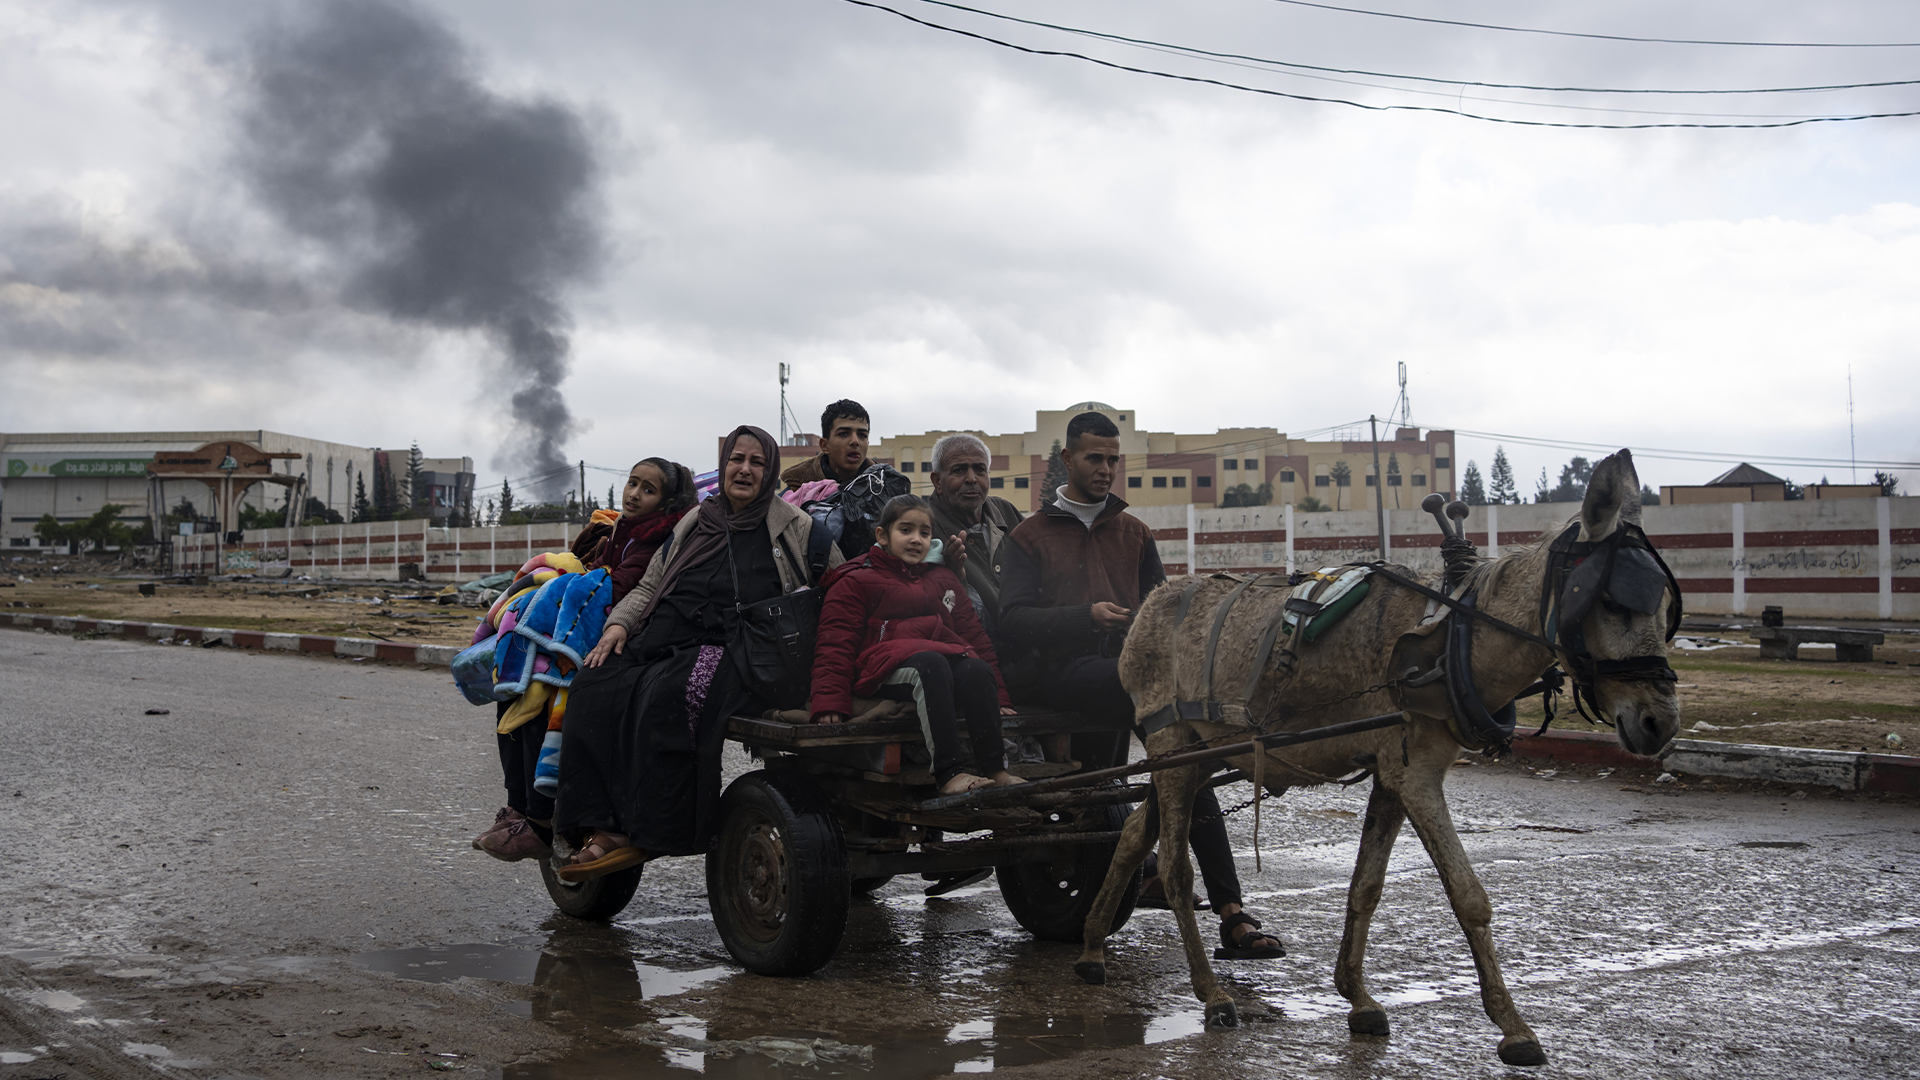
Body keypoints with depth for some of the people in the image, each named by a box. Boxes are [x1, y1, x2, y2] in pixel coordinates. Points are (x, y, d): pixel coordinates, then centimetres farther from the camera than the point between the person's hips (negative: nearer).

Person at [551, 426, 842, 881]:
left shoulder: (793, 527, 12)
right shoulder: (694, 523, 24)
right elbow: (649, 587, 24)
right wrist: (619, 624, 5)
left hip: (728, 649, -5)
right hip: (664, 637, 5)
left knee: (668, 696, -36)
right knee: (594, 686, -25)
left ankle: (644, 835, -30)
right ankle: (600, 827, -28)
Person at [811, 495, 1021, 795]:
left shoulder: (945, 580, 28)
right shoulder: (855, 582, 12)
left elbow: (974, 635, 29)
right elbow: (835, 645, 3)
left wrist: (998, 696, 20)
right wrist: (829, 702, -12)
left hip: (949, 659, 5)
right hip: (886, 669, -5)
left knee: (977, 669, -30)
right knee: (930, 664, -38)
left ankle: (994, 770, -35)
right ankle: (948, 773, -48)